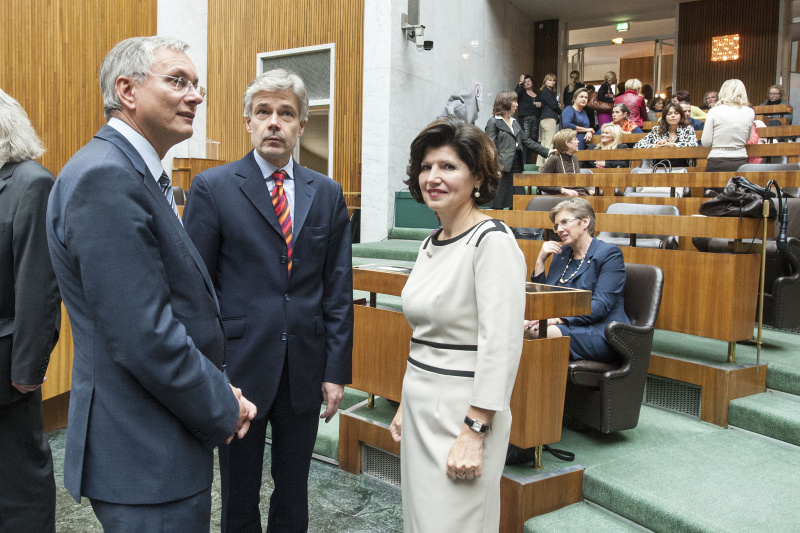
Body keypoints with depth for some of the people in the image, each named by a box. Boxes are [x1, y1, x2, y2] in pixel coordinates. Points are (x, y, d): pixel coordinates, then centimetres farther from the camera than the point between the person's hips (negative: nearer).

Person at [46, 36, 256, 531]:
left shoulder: (138, 174, 11)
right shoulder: (105, 177, -22)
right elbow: (144, 336, -26)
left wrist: (218, 389, 4)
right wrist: (222, 410, -13)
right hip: (146, 459, -10)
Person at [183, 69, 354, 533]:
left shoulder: (327, 194, 4)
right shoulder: (213, 187, -4)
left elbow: (339, 289, 4)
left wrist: (337, 371, 1)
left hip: (306, 369, 3)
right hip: (239, 369, -2)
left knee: (294, 491, 18)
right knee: (239, 495, 15)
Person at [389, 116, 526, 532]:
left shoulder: (493, 241, -15)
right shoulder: (430, 244, 10)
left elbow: (501, 345, -20)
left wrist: (474, 433, -21)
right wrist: (406, 406, 18)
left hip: (464, 411, -8)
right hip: (420, 406, 8)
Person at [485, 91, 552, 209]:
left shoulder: (515, 123, 21)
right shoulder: (493, 122, -2)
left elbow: (526, 141, 23)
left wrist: (546, 151, 19)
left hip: (516, 167, 8)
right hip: (502, 168, -7)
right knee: (498, 203, -8)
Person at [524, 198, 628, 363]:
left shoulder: (610, 254, -3)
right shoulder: (561, 253, 18)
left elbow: (600, 306, -16)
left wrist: (557, 318, -26)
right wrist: (541, 260, 5)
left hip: (601, 333, -6)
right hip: (565, 325, 7)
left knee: (532, 332, -32)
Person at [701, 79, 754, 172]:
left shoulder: (714, 111, -3)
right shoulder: (750, 112, 4)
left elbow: (706, 142, -2)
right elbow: (747, 140, 17)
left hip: (717, 164, -2)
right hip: (740, 163, 2)